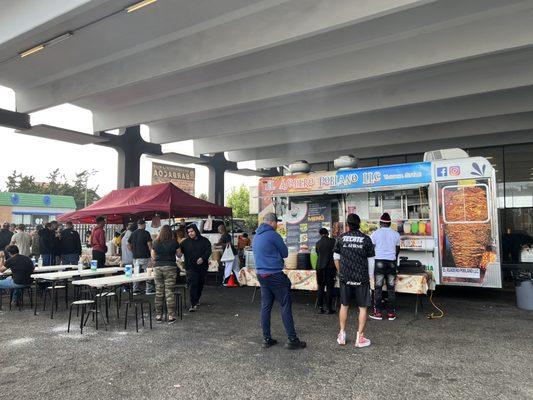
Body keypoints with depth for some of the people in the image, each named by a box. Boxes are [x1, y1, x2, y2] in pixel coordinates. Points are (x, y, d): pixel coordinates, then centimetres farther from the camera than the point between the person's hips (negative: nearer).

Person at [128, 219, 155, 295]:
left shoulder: (133, 233, 8)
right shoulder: (146, 233, -8)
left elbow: (128, 244, 11)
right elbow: (149, 244, -13)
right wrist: (152, 253, -5)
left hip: (135, 257, 5)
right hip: (145, 256, -5)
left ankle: (135, 290, 14)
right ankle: (149, 290, 4)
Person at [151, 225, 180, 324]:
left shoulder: (156, 243, 3)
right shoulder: (174, 243, -4)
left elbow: (153, 257, 12)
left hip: (158, 267, 2)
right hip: (170, 267, -2)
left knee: (159, 292, 9)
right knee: (169, 292, 0)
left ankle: (158, 315, 16)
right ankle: (170, 316, 2)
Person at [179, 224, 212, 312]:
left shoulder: (204, 241, 3)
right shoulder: (185, 242, 4)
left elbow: (208, 251, -5)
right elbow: (179, 250, -1)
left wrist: (202, 258, -21)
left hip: (202, 267, 2)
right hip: (191, 267, -2)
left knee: (200, 284, 15)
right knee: (192, 285, -11)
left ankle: (197, 300, 37)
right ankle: (193, 305, -10)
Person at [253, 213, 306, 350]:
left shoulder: (256, 236, 12)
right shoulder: (273, 235, -13)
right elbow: (285, 253, -4)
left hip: (261, 275, 8)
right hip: (275, 275, -8)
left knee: (265, 307, 10)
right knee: (285, 306, -2)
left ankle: (266, 339, 15)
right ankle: (292, 340, 1)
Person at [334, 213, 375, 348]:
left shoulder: (341, 238, -1)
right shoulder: (366, 239, -6)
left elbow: (336, 258, 7)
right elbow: (370, 260, -3)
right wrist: (369, 277, 8)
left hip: (345, 278, 2)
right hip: (361, 279, -2)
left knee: (344, 306, 15)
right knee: (362, 308, 8)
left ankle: (342, 335, 21)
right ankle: (360, 338, 11)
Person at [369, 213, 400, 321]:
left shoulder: (375, 233, -3)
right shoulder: (396, 234, 6)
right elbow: (397, 250, 15)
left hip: (379, 262, -3)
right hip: (391, 262, 3)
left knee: (378, 288, 2)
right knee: (391, 288, 6)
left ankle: (378, 312, 5)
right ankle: (391, 313, 10)